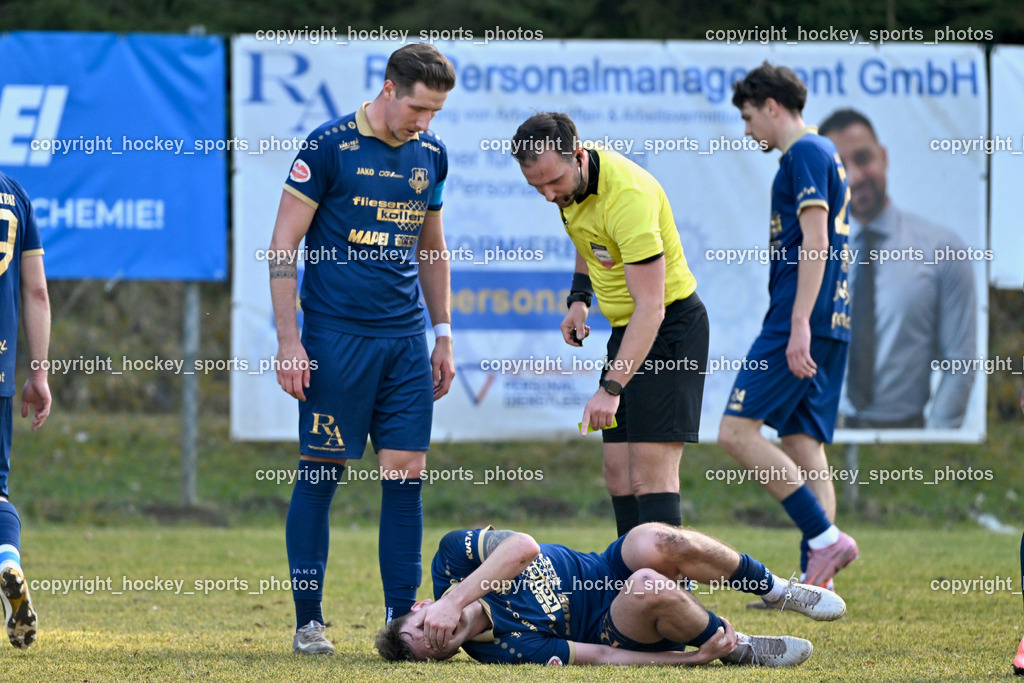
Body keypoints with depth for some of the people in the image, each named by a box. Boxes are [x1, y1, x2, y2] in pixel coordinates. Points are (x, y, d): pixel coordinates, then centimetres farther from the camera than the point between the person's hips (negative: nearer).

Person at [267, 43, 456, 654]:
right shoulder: (330, 147, -7)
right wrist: (289, 340, -10)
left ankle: (402, 618, 5)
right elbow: (284, 244, -6)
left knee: (406, 473, 0)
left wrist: (444, 336, 18)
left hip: (407, 338, 5)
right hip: (336, 335, -5)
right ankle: (309, 621, 6)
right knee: (321, 473, -1)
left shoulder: (431, 155, 10)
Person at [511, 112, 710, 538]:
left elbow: (650, 307, -30)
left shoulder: (628, 197, -29)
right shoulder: (570, 182, -2)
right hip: (625, 327, 9)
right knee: (619, 474, 4)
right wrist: (579, 298, 10)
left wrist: (611, 388, -35)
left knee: (650, 474, -17)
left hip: (668, 327, -9)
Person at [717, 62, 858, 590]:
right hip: (830, 327, 10)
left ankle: (824, 537, -17)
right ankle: (815, 580, 1)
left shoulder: (805, 154, -8)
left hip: (800, 322, -10)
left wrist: (799, 324, -23)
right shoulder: (821, 155, 22)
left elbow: (814, 243, -17)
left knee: (737, 431, -12)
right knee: (804, 445, 6)